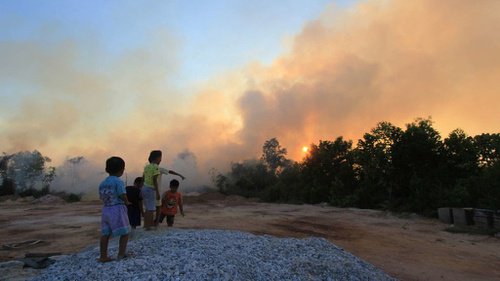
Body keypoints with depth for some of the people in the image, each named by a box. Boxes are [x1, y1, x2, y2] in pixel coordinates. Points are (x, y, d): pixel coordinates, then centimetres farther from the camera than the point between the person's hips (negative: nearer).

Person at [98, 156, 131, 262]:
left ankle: (103, 256, 17)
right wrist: (127, 202, 1)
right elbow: (123, 196, -19)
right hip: (117, 210, -7)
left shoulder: (102, 183, 10)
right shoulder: (118, 182, -14)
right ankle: (121, 254, 12)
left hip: (106, 209, 7)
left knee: (105, 234, 12)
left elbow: (101, 197, 10)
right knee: (125, 233, 7)